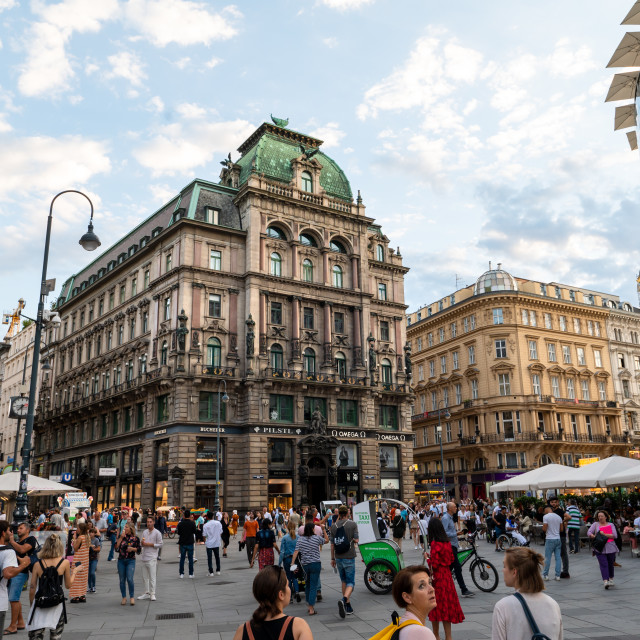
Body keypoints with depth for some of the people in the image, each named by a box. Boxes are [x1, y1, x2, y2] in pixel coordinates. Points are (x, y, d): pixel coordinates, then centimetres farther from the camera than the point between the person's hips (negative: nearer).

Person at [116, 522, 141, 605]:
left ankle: (132, 597, 3)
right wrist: (121, 537, -10)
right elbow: (116, 546, -5)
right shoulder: (122, 536, 6)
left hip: (130, 561, -3)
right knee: (122, 580, 8)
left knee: (129, 579, -13)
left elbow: (139, 549, 4)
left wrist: (133, 549, -13)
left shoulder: (135, 538, -1)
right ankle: (124, 597, 21)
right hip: (121, 560, 3)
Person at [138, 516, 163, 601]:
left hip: (152, 558, -6)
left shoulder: (157, 533, -3)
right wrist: (142, 543, -5)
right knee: (145, 577, 9)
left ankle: (152, 594, 2)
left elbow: (160, 545, -5)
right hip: (144, 557, 6)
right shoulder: (144, 532, 13)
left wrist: (149, 544, -11)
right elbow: (141, 544, 18)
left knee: (152, 577, -4)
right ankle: (146, 593, 18)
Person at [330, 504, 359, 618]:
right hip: (349, 557, -4)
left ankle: (348, 605, 20)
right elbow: (356, 540, -7)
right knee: (350, 582, 1)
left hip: (338, 558, 4)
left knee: (344, 581, 18)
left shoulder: (334, 526, 1)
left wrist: (333, 558, 14)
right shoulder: (352, 524, -8)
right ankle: (344, 599, -25)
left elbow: (332, 544, 5)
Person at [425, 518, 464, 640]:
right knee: (447, 605, 12)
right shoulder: (447, 542, 4)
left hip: (437, 577, -7)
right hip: (447, 575, 7)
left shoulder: (435, 544, -18)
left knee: (436, 605, 5)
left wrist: (427, 558, -1)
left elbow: (434, 565, -19)